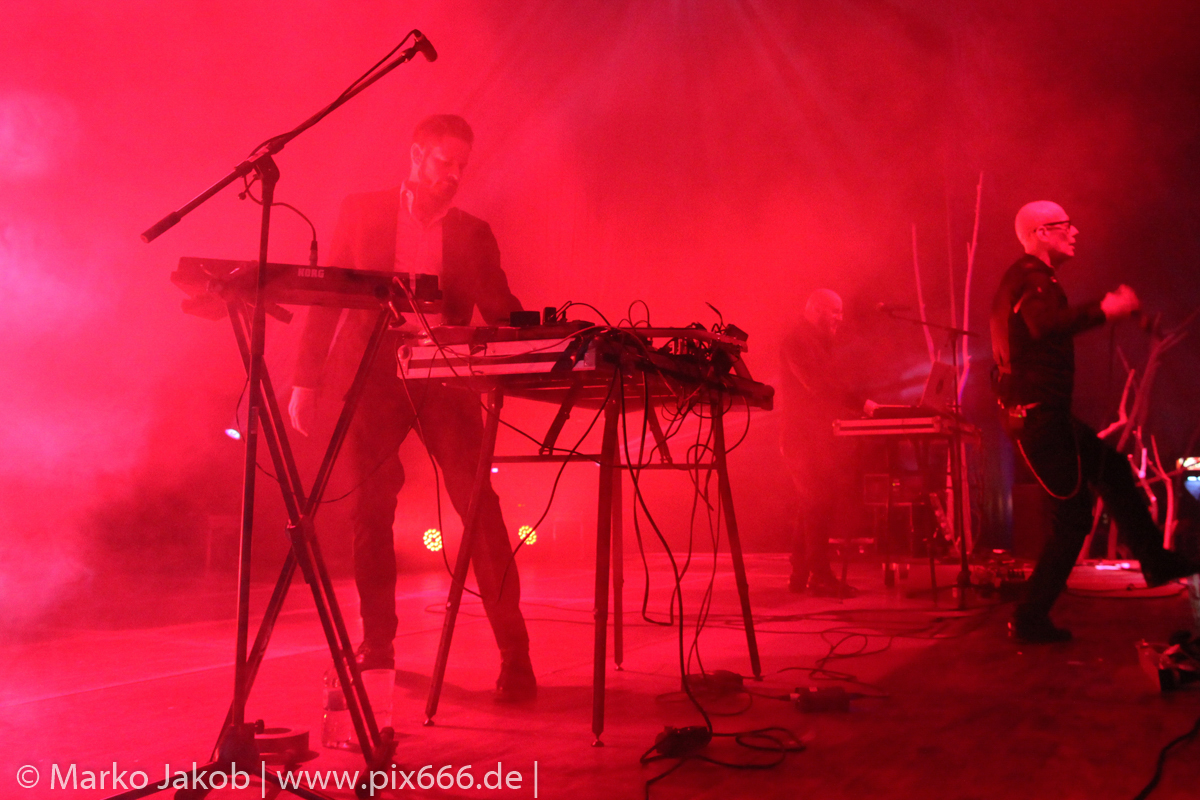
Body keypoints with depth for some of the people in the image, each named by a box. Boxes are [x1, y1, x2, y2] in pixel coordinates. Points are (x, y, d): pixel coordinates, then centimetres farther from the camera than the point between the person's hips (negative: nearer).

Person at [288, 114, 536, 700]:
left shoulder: (473, 234, 10)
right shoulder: (362, 213, 9)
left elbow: (503, 313, 4)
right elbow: (327, 298, 8)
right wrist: (307, 381, 2)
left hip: (444, 382, 0)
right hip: (373, 380, 1)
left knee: (479, 508, -10)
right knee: (370, 515, 4)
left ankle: (514, 653, -5)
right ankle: (377, 646, 21)